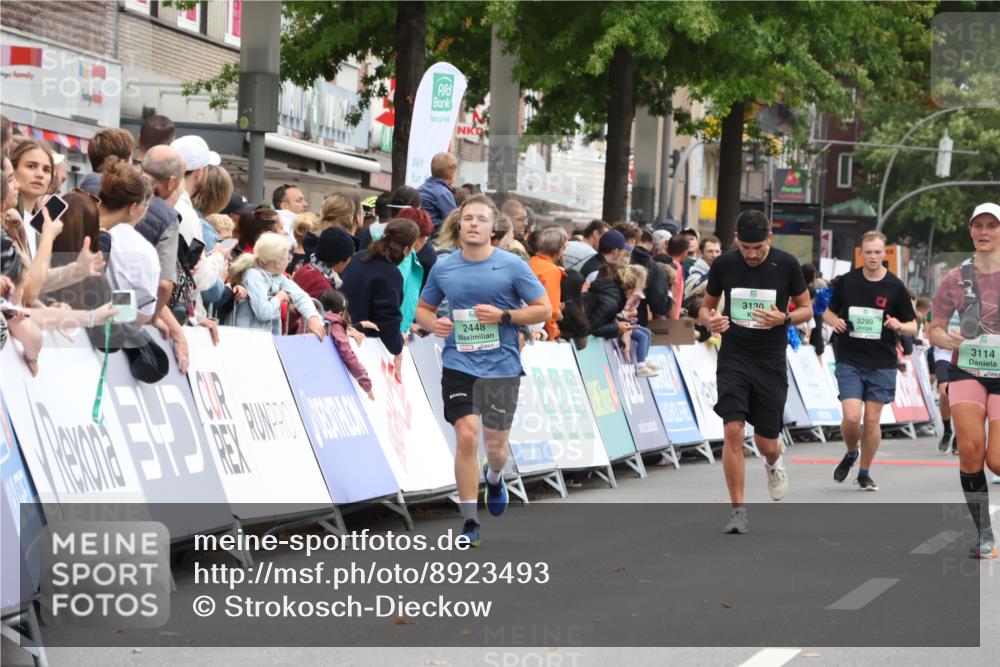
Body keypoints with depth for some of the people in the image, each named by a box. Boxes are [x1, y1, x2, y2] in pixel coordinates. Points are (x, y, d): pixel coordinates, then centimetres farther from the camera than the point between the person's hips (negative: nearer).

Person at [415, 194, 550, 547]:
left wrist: (503, 315, -15)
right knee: (466, 437, -12)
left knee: (495, 444, 7)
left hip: (502, 367, -1)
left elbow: (543, 309, -1)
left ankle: (494, 478, 45)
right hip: (459, 365, 1)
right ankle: (470, 521, -3)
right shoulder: (443, 268, 4)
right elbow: (423, 308, 17)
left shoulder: (512, 265, -4)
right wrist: (433, 323, -7)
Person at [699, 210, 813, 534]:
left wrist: (784, 318, -17)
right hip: (733, 358, 0)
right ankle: (738, 510, -6)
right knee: (733, 430, -15)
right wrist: (710, 321, -15)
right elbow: (706, 306, 9)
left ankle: (773, 464, 45)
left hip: (771, 361, 0)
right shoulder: (723, 264, -4)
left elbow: (806, 308, 4)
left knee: (766, 442, 6)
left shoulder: (787, 264, -6)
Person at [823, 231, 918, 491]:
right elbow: (829, 313, 14)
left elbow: (913, 326, 4)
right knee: (851, 417, -12)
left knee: (872, 420, 2)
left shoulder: (895, 286, -1)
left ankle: (864, 472, 19)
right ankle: (850, 454, 19)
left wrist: (899, 326, -18)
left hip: (882, 363, 0)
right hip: (849, 361, 0)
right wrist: (835, 322, -9)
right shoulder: (846, 282, 1)